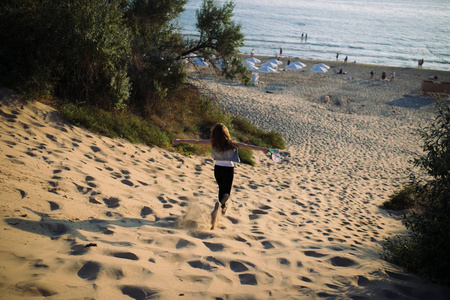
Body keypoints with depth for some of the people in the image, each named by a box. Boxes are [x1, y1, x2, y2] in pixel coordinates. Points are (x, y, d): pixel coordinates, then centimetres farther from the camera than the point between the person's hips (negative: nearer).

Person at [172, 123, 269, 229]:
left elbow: (196, 142, -10)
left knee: (221, 188, 25)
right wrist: (261, 149, -15)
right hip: (229, 169, -2)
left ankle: (223, 207, 38)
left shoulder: (213, 142, -13)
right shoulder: (231, 144, -16)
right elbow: (247, 146, -18)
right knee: (226, 192, 6)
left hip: (218, 168, 2)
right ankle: (219, 204, -25)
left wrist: (180, 141, -3)